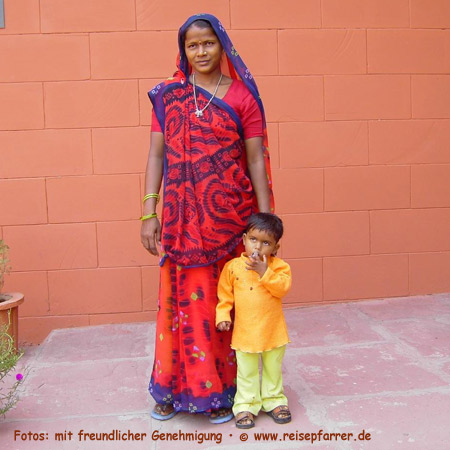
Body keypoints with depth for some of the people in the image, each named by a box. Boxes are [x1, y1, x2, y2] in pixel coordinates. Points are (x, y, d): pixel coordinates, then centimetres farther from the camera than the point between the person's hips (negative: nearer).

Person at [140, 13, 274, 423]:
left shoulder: (242, 96, 2)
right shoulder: (168, 95, 7)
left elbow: (256, 159, 0)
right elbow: (156, 155, 5)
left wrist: (266, 220, -4)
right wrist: (149, 213, -2)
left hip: (231, 214, -1)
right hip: (183, 216, 1)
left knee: (226, 302, 6)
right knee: (182, 299, 7)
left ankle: (222, 389, 23)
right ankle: (176, 387, 24)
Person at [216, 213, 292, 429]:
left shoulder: (278, 265, -6)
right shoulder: (233, 266, -5)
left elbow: (282, 288, -21)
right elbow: (225, 295, 0)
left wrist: (264, 271, -25)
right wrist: (222, 316, -10)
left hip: (273, 331, 1)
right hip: (244, 332, 0)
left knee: (273, 370, 19)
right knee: (247, 372, 12)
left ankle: (274, 400, 36)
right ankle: (246, 405, 25)